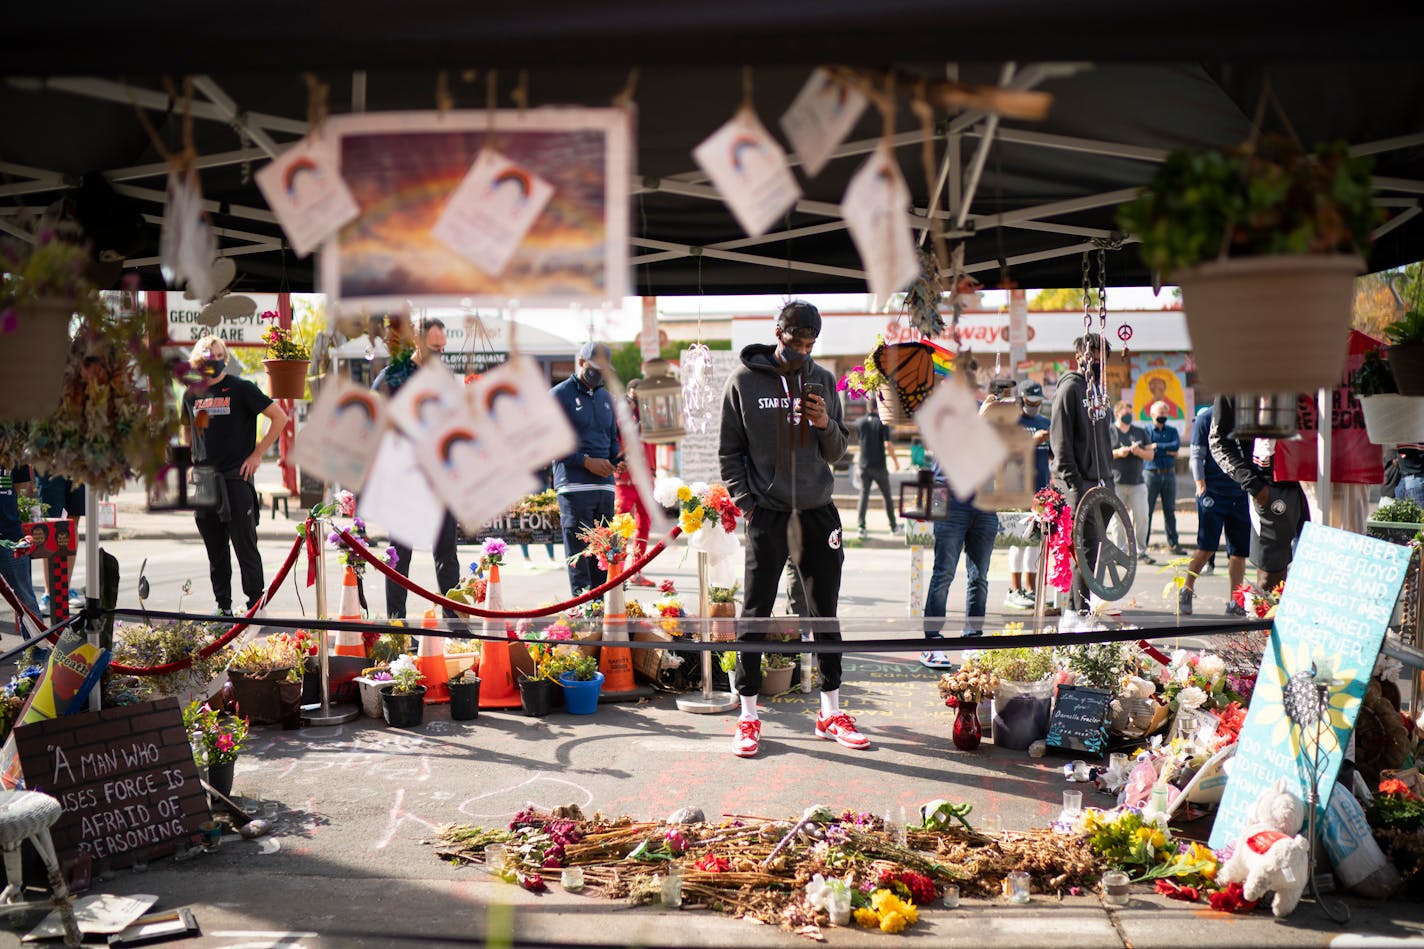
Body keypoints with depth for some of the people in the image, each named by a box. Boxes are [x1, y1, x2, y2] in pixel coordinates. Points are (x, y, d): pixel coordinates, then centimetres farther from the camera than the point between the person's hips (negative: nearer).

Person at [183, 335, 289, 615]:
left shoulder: (240, 388, -3)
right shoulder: (192, 394, 11)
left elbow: (280, 417, -4)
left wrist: (257, 454, -7)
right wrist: (193, 461, 16)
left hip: (236, 476, -5)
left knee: (245, 546, -4)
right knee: (215, 549, 9)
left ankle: (256, 604, 2)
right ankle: (222, 605, 18)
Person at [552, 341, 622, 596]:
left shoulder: (605, 397, 20)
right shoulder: (559, 396, -1)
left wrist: (618, 456, 4)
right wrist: (586, 461, -14)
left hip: (605, 484, 6)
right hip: (574, 486, -6)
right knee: (578, 550, -6)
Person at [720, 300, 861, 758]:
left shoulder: (823, 381, 7)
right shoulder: (744, 381, -2)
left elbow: (836, 453, 10)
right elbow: (729, 451, 2)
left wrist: (825, 424, -11)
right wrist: (748, 504, -7)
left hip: (819, 513, 4)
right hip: (767, 515, -3)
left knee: (826, 615, 9)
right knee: (755, 616, 2)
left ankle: (830, 712, 21)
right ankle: (749, 716, 12)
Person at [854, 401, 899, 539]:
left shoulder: (860, 423, 2)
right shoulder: (882, 423, -11)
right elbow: (888, 445, -17)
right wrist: (896, 461, -5)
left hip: (864, 465, 3)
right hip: (879, 466, -3)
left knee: (864, 495, 6)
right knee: (887, 496, 11)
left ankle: (861, 527, -4)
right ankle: (893, 526, 19)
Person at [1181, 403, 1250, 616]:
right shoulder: (1207, 417, -1)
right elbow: (1197, 455, -3)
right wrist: (1201, 485, -12)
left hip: (1240, 493, 4)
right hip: (1213, 491, -4)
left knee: (1239, 550, 4)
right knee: (1207, 547, -8)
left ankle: (1235, 602, 11)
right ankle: (1187, 590, 10)